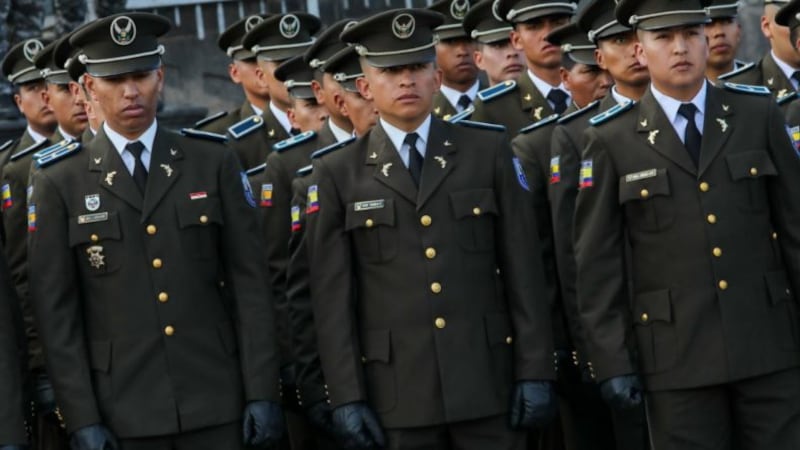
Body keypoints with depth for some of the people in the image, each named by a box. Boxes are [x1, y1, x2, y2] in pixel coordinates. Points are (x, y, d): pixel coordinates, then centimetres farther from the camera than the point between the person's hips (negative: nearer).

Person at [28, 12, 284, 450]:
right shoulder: (60, 184, 2)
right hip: (123, 412, -1)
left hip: (215, 403, 1)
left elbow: (250, 283, 3)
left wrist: (262, 393, -3)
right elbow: (55, 310, -1)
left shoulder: (215, 164, 6)